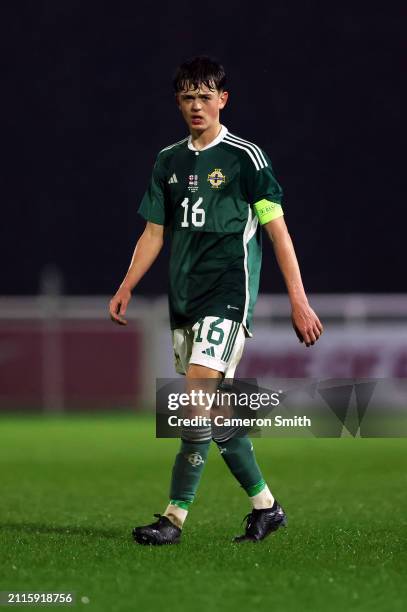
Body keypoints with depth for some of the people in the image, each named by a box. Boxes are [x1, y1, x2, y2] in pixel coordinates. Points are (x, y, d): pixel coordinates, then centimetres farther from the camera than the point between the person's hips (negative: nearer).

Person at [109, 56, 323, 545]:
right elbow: (154, 231, 17)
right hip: (183, 301, 6)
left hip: (228, 295, -6)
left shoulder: (245, 156, -4)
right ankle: (265, 505, 22)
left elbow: (277, 229, -4)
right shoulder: (168, 161, 13)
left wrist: (299, 301, -8)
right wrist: (126, 288, 3)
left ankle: (175, 517, -17)